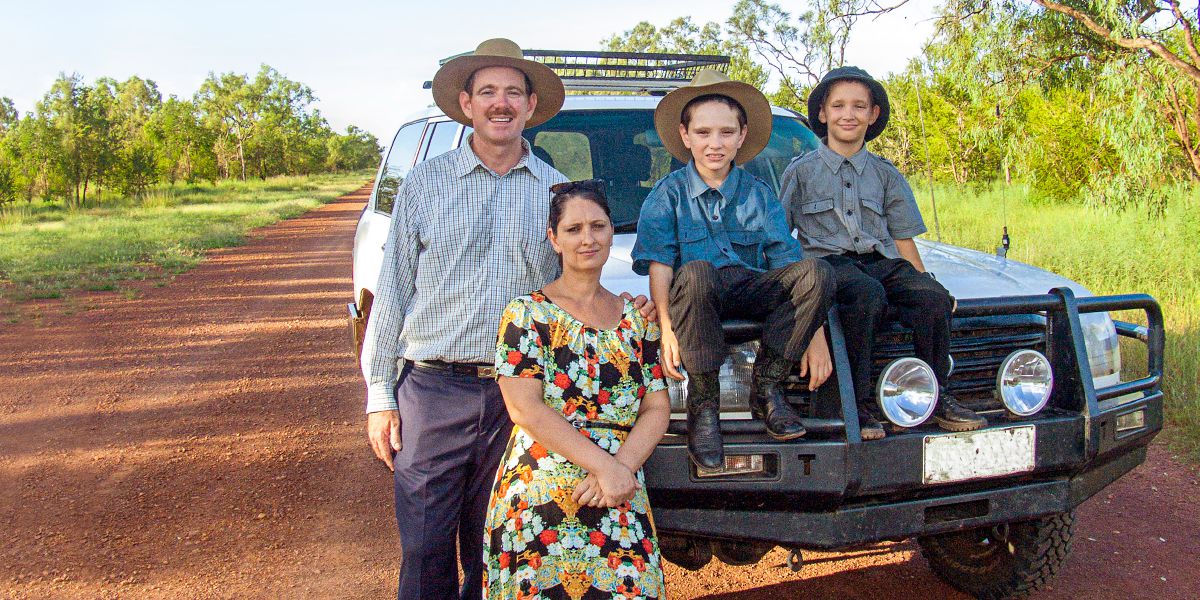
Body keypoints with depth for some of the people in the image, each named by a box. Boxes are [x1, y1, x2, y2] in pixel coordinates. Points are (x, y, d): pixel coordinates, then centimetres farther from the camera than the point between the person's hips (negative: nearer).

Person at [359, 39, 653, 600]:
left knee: (495, 552, 13)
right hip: (433, 391, -1)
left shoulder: (559, 190, 9)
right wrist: (379, 395, 1)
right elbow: (392, 291, 5)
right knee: (425, 551, 2)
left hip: (520, 395, 1)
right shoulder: (425, 183, 6)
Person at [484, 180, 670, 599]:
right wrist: (604, 465, -17)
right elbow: (524, 407, -10)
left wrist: (623, 467, -12)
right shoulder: (528, 313, 0)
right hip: (540, 502, -3)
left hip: (623, 505, 3)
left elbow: (657, 409, 8)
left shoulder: (637, 320, 13)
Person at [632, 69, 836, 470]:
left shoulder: (758, 194, 11)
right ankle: (703, 403, -23)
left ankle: (766, 385, -13)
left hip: (750, 292, 3)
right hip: (695, 299, -2)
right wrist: (667, 328, -22)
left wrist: (815, 335, -8)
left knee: (817, 272, -25)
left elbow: (788, 260, 3)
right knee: (695, 273, -39)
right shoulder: (669, 193, 5)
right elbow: (658, 264, -5)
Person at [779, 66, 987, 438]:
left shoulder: (886, 175, 20)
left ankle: (935, 396, -11)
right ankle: (855, 405, -30)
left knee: (933, 298, -26)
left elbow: (903, 238, 18)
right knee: (868, 296, -38)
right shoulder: (802, 170, 11)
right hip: (827, 261, -4)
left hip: (882, 262, 4)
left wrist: (924, 279, 5)